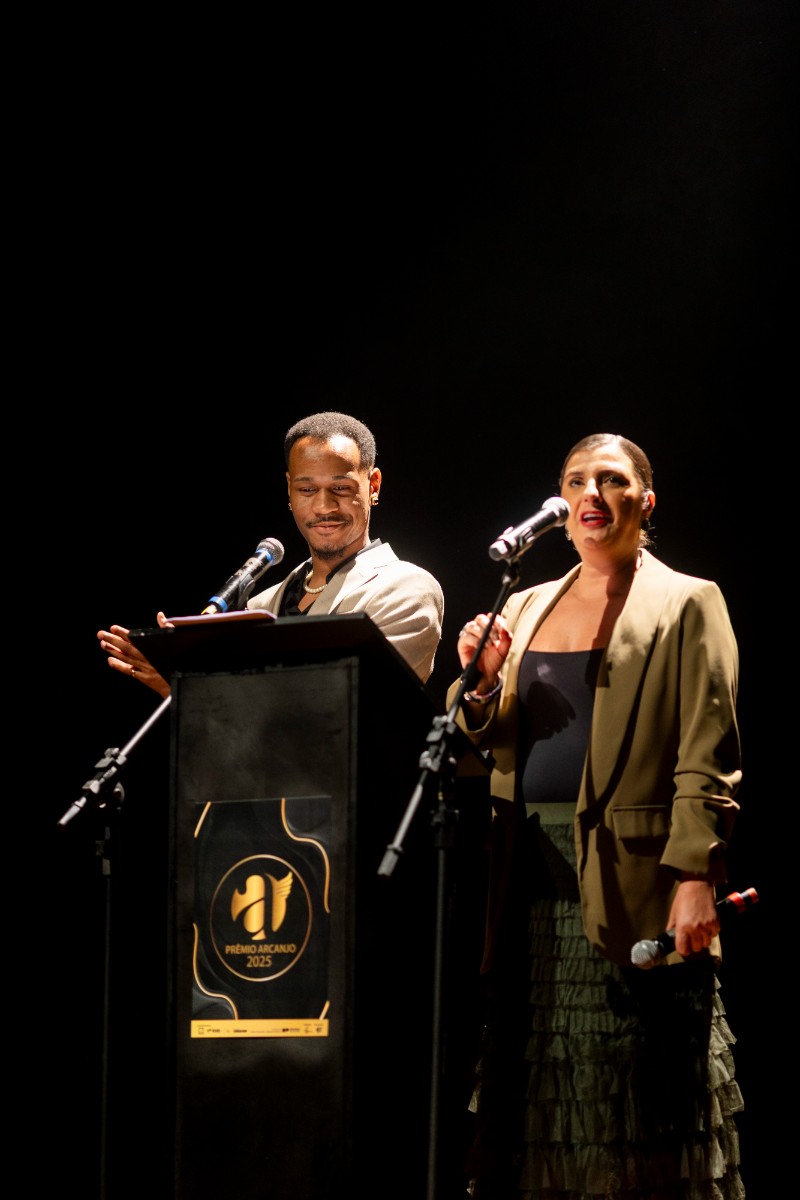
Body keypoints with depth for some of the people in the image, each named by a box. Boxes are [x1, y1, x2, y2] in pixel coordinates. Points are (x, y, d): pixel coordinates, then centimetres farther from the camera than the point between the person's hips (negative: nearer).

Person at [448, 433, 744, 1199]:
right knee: (535, 1095, 3)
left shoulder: (686, 605, 2)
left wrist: (696, 877, -16)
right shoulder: (527, 608, 18)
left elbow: (708, 758, -6)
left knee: (634, 1101, -5)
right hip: (533, 871, 5)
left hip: (629, 879, -5)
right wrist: (481, 683, -5)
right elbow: (485, 742, 16)